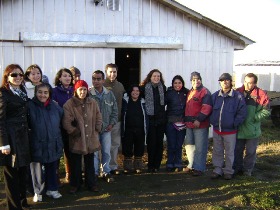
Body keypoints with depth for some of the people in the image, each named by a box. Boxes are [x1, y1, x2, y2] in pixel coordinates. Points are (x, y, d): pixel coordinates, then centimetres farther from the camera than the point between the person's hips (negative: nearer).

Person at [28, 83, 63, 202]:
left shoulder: (55, 106, 3)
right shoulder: (30, 106, -12)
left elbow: (61, 121, 16)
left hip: (53, 144, 4)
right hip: (37, 145, -4)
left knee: (52, 168, 15)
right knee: (37, 169, 6)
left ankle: (52, 189, 32)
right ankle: (37, 192, 24)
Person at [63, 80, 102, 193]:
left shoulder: (92, 103, 1)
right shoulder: (69, 104, -12)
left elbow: (98, 118, 8)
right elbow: (66, 122, -15)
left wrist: (96, 130, 0)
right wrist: (76, 132, -13)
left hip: (91, 139, 3)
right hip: (76, 140, -3)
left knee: (90, 163, 16)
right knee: (75, 164, 10)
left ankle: (91, 183, 29)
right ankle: (75, 184, 26)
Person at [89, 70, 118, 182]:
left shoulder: (109, 94, 4)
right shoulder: (88, 94, -11)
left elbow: (114, 110, 11)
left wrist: (111, 124, 1)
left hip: (106, 128, 4)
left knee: (106, 152, 9)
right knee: (94, 152, 2)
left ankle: (105, 172, 24)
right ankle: (94, 173, 16)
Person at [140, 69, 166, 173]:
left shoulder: (163, 88, 8)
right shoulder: (145, 88, -3)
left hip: (161, 119, 3)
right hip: (150, 119, -3)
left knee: (159, 142, 5)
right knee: (151, 143, -1)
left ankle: (157, 165, 14)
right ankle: (150, 165, 9)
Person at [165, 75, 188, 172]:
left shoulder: (186, 93, 5)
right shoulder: (169, 93, -1)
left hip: (182, 123, 2)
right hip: (171, 122, -2)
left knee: (179, 144, 9)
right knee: (171, 144, 2)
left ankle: (178, 164, 20)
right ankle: (170, 164, 15)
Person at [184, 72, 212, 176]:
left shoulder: (205, 92, -8)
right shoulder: (190, 92, 18)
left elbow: (206, 107, -18)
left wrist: (199, 119, -22)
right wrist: (186, 120, 19)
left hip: (200, 124, -9)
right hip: (189, 124, 9)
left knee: (200, 147, -3)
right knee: (189, 145, 16)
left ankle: (199, 168, 5)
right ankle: (191, 165, 28)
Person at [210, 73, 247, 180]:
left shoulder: (238, 96, -8)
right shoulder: (215, 96, 4)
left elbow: (242, 113, -7)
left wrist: (234, 124, -11)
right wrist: (212, 121, 2)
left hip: (230, 131, -3)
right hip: (216, 130, 3)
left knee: (229, 152, 8)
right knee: (217, 151, 12)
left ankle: (228, 171, 22)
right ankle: (217, 169, 24)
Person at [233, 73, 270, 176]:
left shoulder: (261, 95, -8)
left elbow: (265, 111, -5)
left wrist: (254, 118, -12)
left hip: (252, 129, -2)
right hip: (239, 128, 2)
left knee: (250, 151, 10)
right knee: (237, 150, 13)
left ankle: (247, 170, 24)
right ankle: (237, 168, 28)